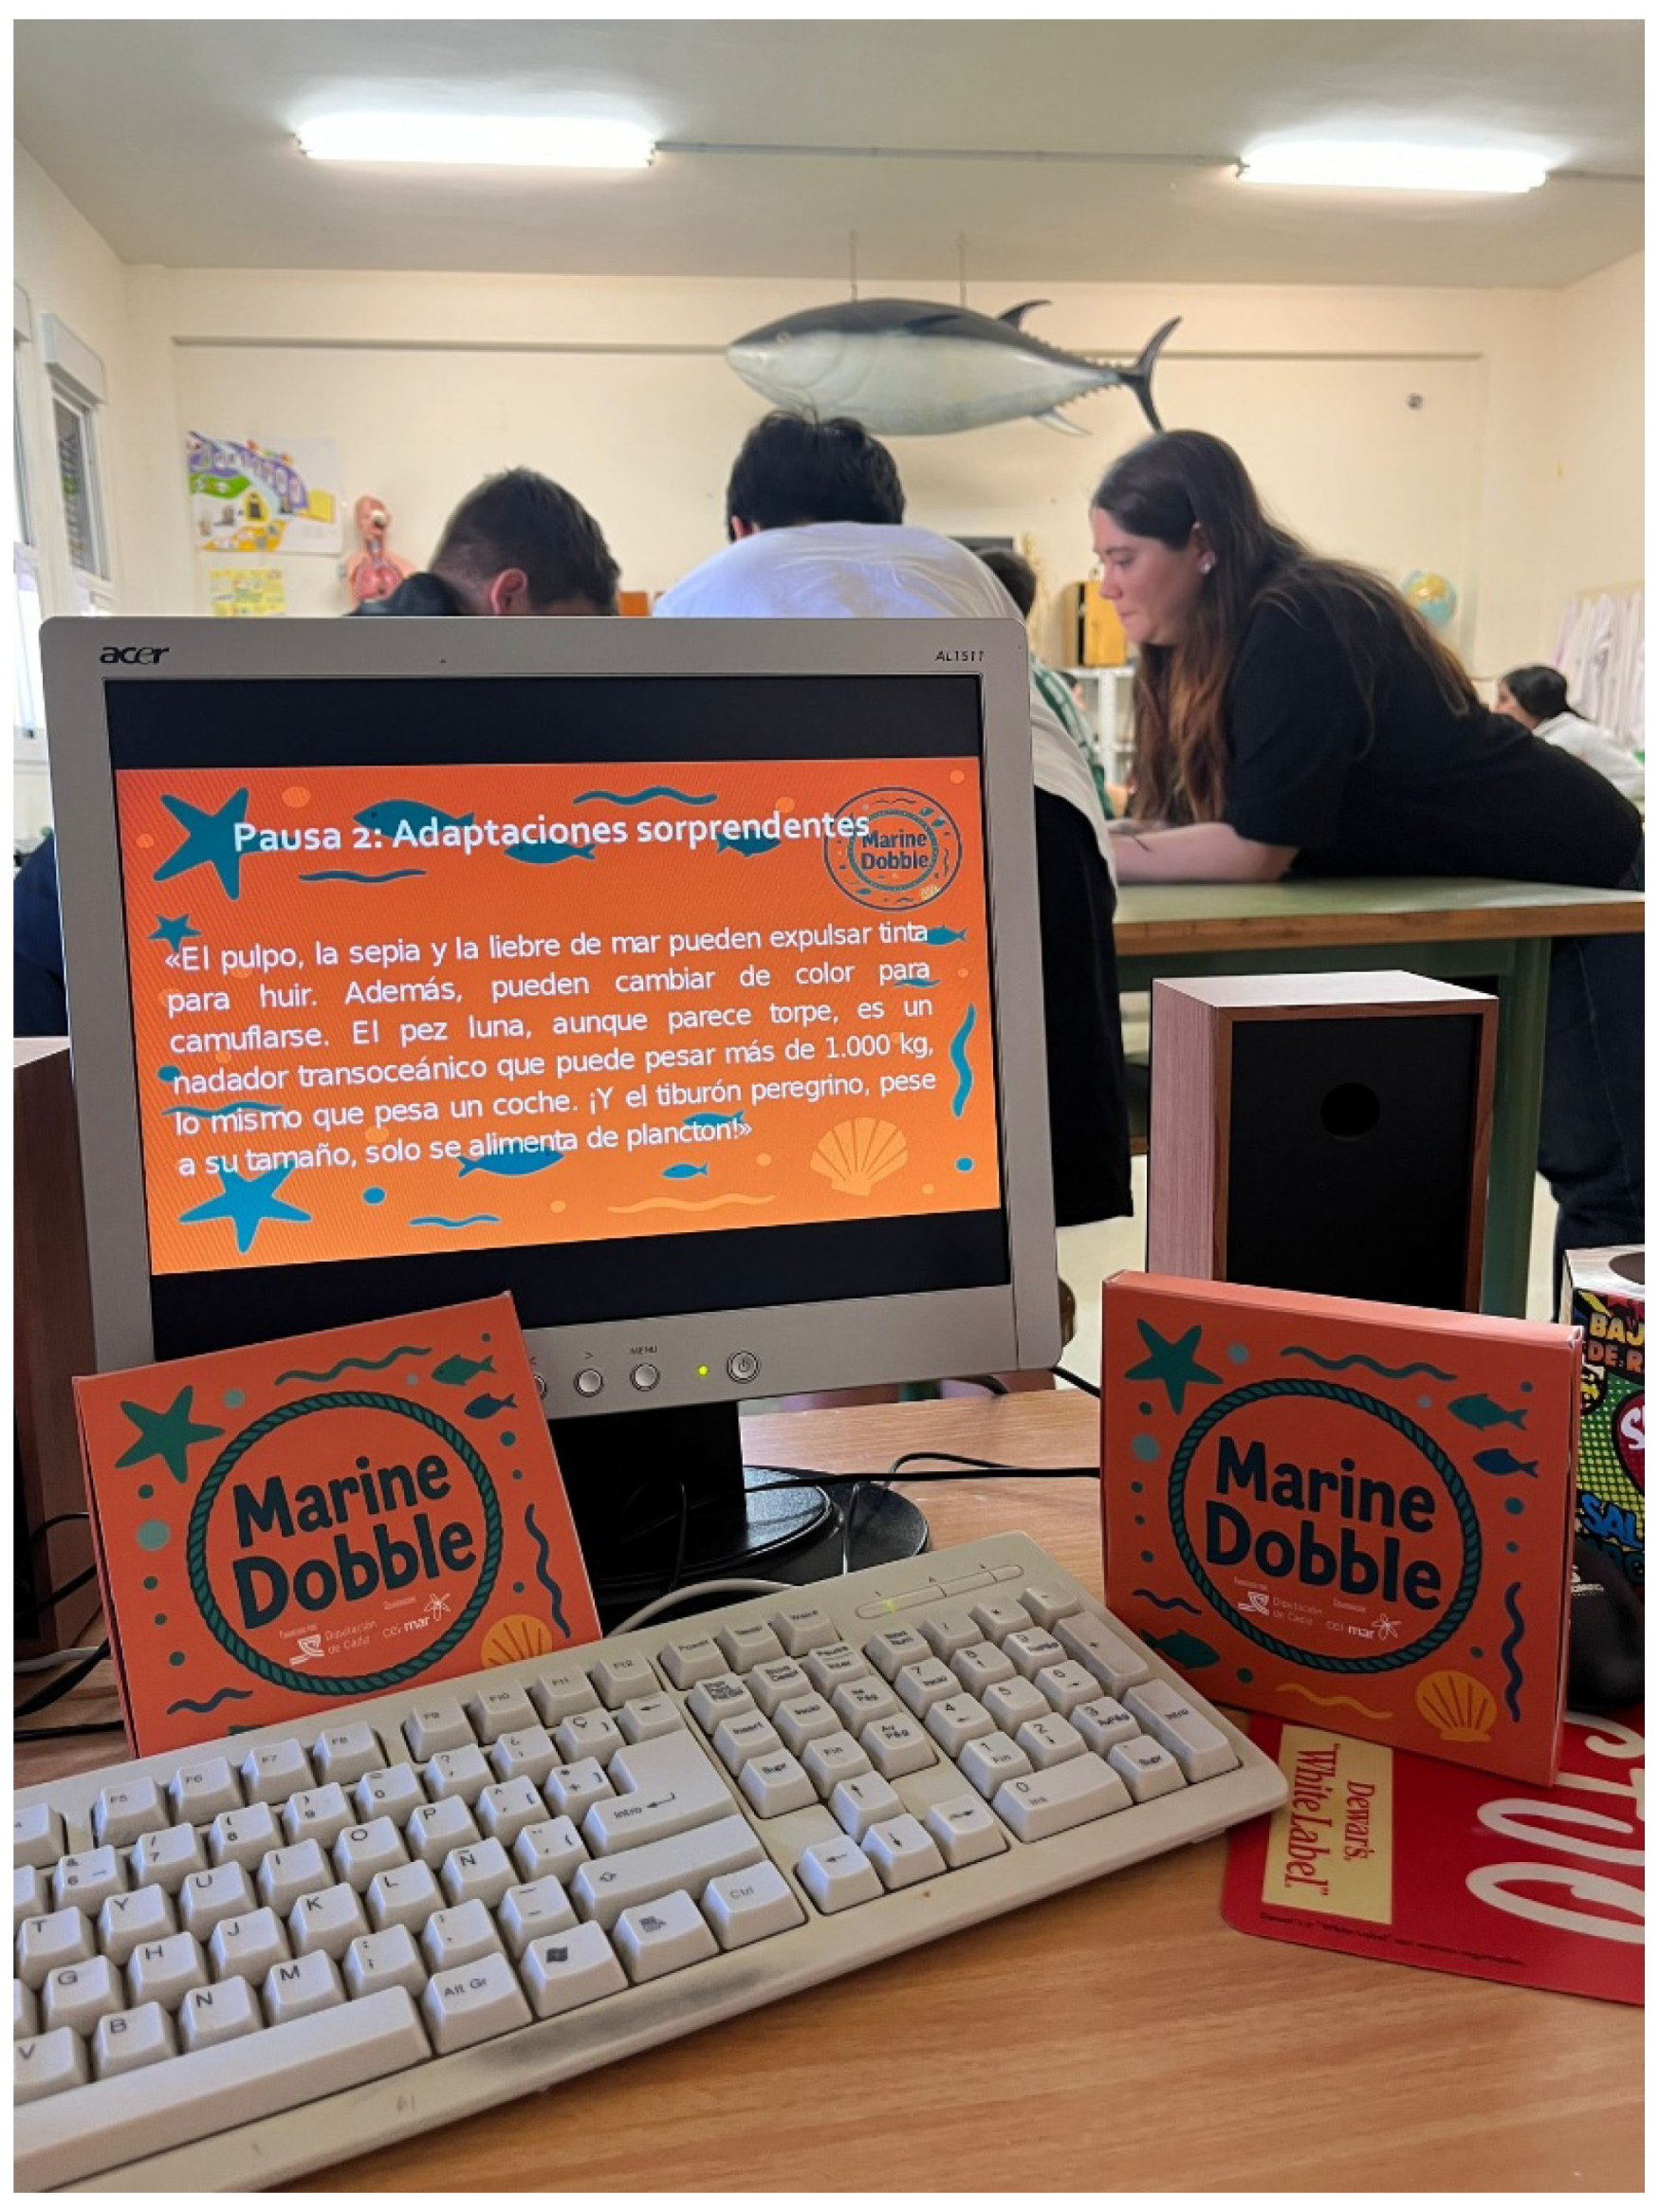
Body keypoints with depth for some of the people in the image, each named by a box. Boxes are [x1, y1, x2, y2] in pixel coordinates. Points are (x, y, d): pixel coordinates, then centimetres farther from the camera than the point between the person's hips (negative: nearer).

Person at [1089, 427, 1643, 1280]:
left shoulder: (1295, 630, -28)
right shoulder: (1206, 641, 0)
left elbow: (1254, 848, -31)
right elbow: (1185, 820, -5)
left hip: (1578, 888, -9)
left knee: (1598, 1172, -1)